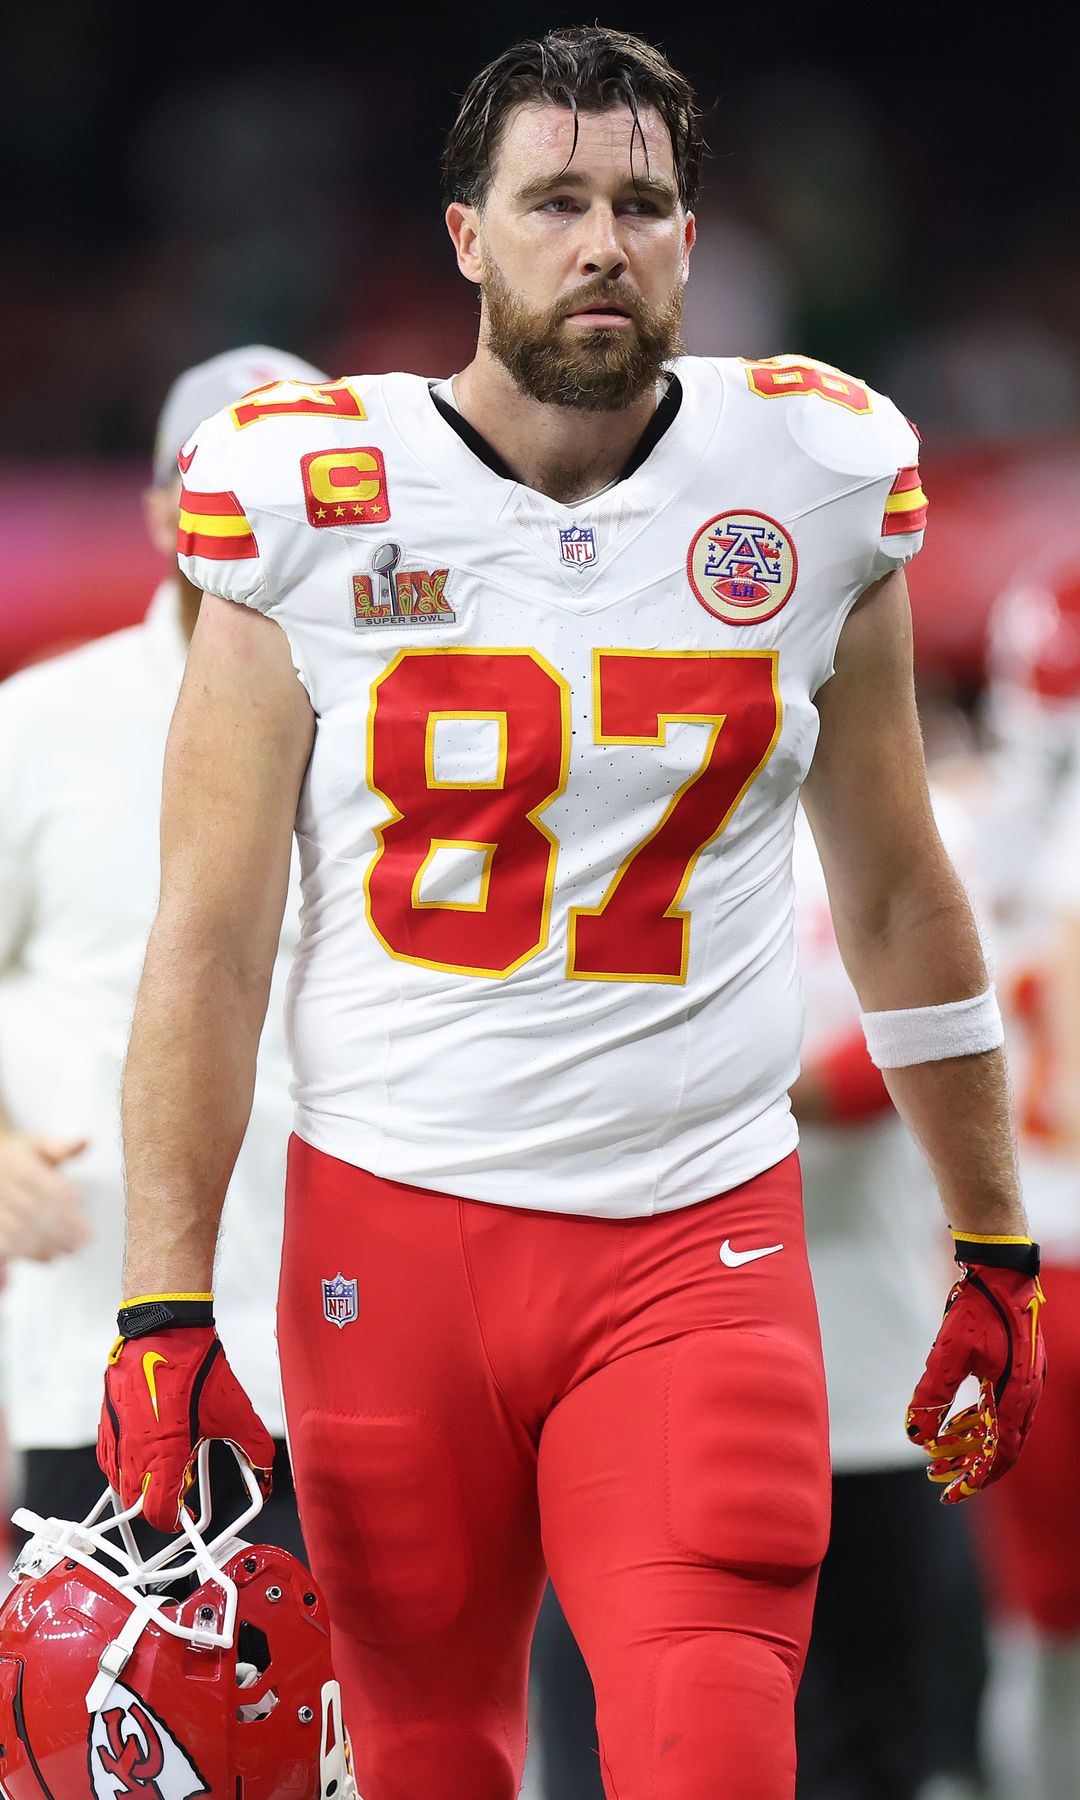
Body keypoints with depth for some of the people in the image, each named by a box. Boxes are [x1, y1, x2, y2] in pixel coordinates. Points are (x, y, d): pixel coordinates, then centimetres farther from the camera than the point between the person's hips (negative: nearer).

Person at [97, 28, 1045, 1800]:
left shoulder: (811, 486, 4)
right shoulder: (315, 506, -2)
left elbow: (897, 892, 15)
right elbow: (210, 934, 0)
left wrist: (996, 1251, 18)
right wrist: (164, 1308, -6)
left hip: (699, 1244, 0)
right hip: (392, 1236, 0)